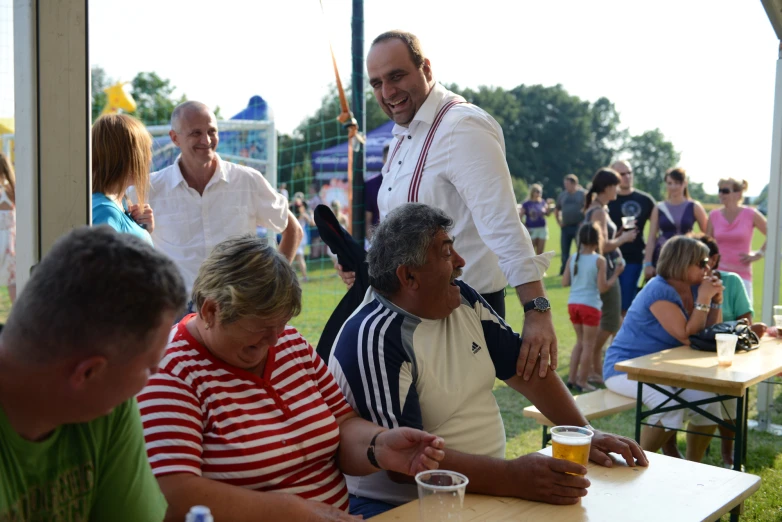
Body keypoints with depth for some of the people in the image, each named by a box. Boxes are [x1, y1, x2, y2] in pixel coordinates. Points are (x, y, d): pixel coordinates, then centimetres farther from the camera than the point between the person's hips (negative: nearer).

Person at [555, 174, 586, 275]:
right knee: (564, 249, 9)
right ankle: (564, 270, 20)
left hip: (578, 227, -5)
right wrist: (559, 222, 12)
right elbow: (556, 210, 24)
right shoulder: (562, 195, 11)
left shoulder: (583, 194, -3)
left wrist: (584, 222, -10)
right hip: (565, 227, 5)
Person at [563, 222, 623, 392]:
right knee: (588, 345, 6)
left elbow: (565, 282, 5)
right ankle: (582, 382, 10)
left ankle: (572, 378, 23)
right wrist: (616, 274, -1)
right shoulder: (599, 260, -11)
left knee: (580, 342, 20)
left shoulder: (573, 259, 2)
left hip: (573, 303, 5)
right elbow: (602, 288, -12)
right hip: (590, 305, -5)